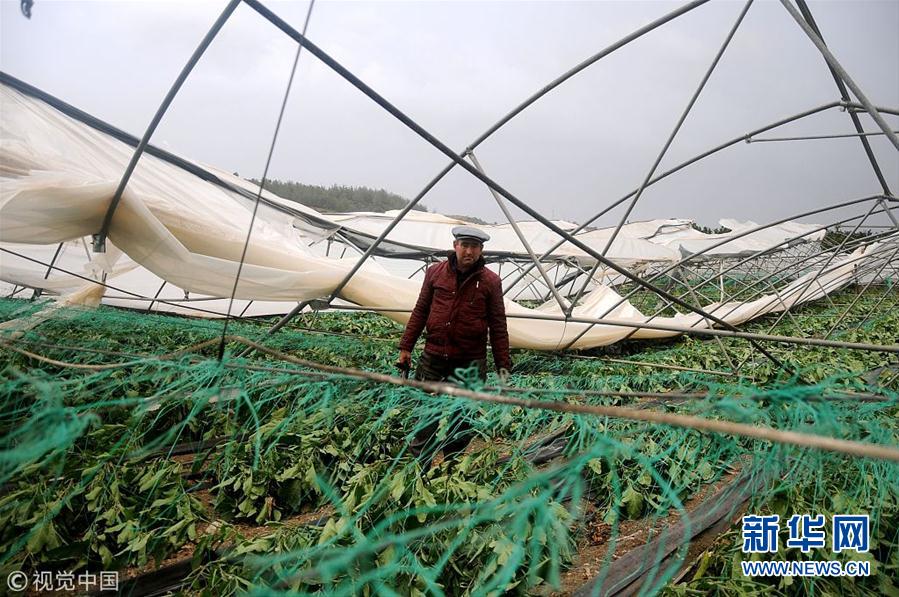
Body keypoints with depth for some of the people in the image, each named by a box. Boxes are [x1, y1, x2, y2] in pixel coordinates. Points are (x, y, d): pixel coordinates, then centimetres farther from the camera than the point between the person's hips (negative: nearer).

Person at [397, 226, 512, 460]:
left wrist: (503, 364, -1)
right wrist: (406, 347, 8)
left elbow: (498, 327, 0)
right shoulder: (435, 272, 2)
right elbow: (420, 312, 9)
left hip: (471, 362, -1)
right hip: (433, 358, 1)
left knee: (462, 422, 10)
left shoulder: (491, 281, -3)